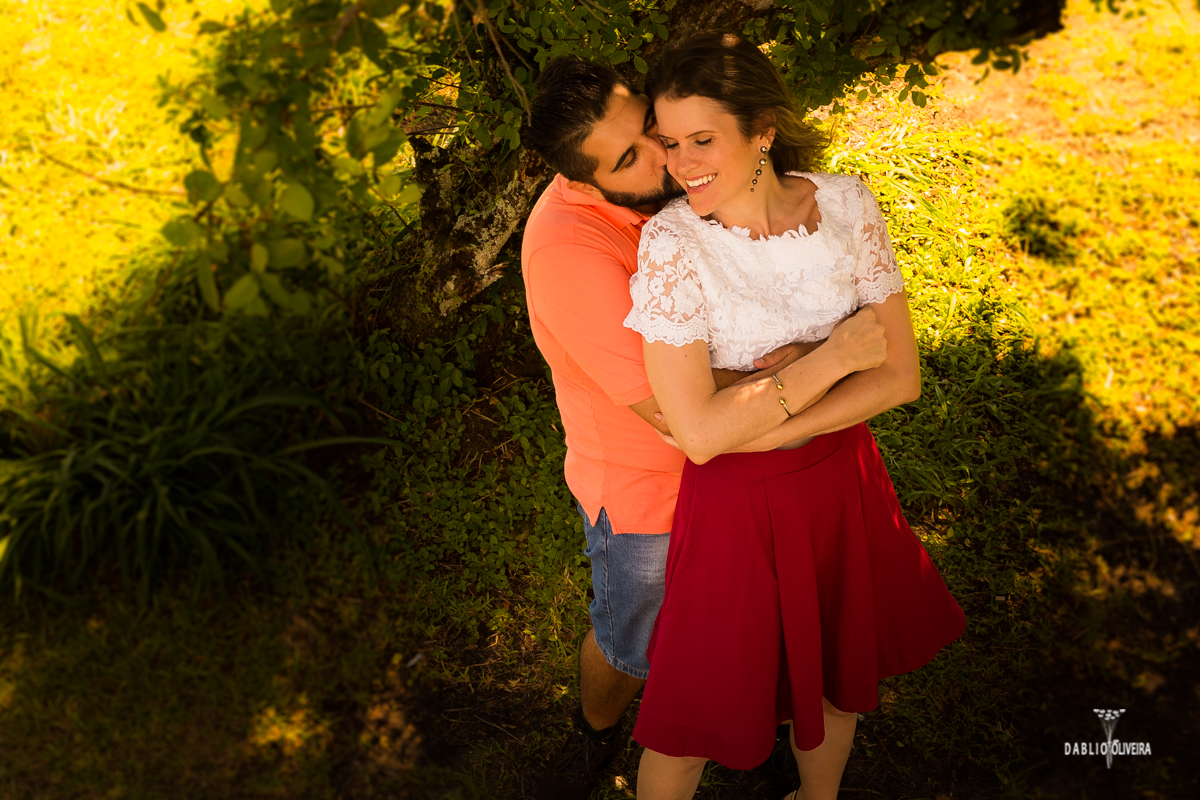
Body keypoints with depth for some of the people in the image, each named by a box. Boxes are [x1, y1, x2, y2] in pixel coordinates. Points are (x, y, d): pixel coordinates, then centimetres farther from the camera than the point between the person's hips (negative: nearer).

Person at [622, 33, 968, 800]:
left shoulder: (847, 204, -11)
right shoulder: (671, 242, -21)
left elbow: (901, 376, -11)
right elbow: (699, 433, -25)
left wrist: (763, 427, -20)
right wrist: (836, 355, -22)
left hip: (845, 480, 4)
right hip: (735, 502, -4)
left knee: (834, 674, 25)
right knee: (694, 717, 9)